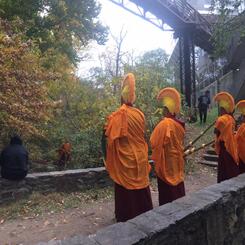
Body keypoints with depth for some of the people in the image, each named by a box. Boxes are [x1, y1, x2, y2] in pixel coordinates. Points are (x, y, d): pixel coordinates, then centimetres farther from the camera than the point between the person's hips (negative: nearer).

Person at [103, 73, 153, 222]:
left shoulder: (118, 116, -16)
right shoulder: (140, 114, -1)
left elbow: (110, 138, -10)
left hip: (124, 159, -5)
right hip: (140, 158, 5)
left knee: (125, 191, 7)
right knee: (140, 187, 17)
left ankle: (126, 217, 18)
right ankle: (144, 216, 30)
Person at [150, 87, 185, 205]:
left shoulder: (164, 124, -19)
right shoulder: (179, 124, 2)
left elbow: (153, 142, -12)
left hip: (166, 162, -7)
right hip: (177, 160, 7)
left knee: (167, 191, 4)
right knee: (177, 187, 18)